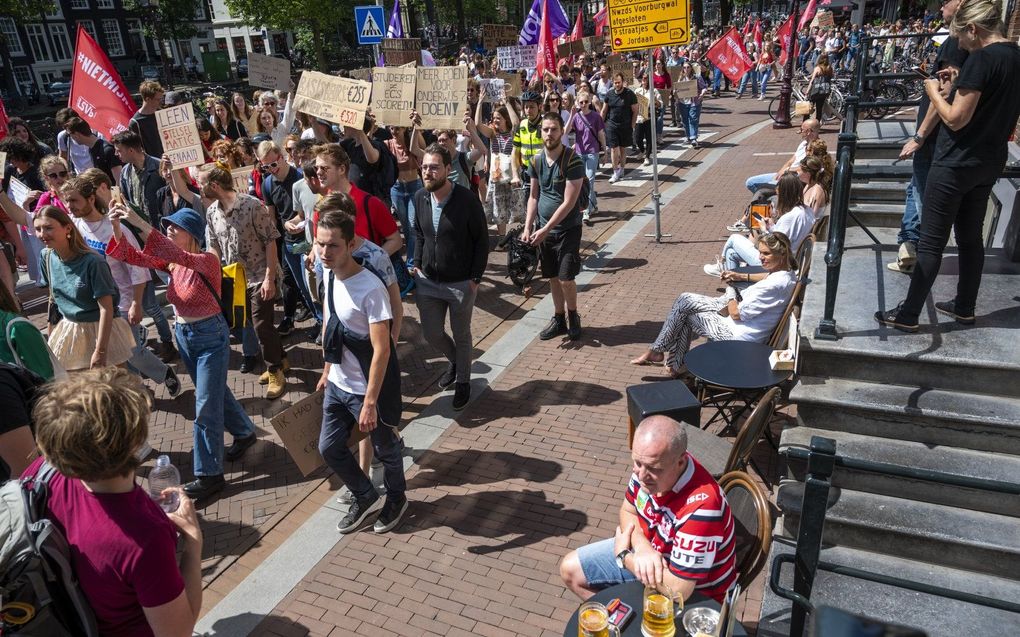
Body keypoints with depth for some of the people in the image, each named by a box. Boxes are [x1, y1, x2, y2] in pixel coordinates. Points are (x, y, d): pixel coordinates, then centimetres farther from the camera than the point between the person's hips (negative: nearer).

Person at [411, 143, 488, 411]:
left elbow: (482, 240, -10)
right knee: (432, 333, 12)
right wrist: (417, 264, 4)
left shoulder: (467, 199, -17)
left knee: (461, 335, 11)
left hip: (461, 283, -4)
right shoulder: (420, 197, -3)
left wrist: (475, 278, -13)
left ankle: (463, 380, 34)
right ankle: (455, 361, 43)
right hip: (428, 280, 4)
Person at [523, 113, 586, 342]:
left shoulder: (572, 160, -15)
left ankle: (573, 316, 19)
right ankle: (559, 319, 28)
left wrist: (546, 229, -19)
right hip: (543, 229, 5)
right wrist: (528, 227, -3)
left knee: (566, 278, -6)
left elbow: (569, 202, -19)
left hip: (568, 228, -5)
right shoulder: (537, 161, 3)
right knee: (553, 278, 12)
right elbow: (534, 197, 9)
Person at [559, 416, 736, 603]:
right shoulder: (648, 464, -18)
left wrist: (624, 555, -20)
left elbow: (678, 589, -36)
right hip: (653, 551, 7)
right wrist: (642, 547, -22)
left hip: (692, 596, -7)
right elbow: (628, 511, 1)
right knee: (570, 569, 9)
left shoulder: (700, 506, -39)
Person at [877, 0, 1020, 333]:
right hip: (989, 163, 9)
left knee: (932, 242, -3)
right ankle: (964, 307, 28)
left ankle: (908, 315, 4)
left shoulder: (982, 58, -18)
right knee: (971, 237, 17)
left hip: (957, 163, -9)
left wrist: (934, 92, -3)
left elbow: (956, 119, -18)